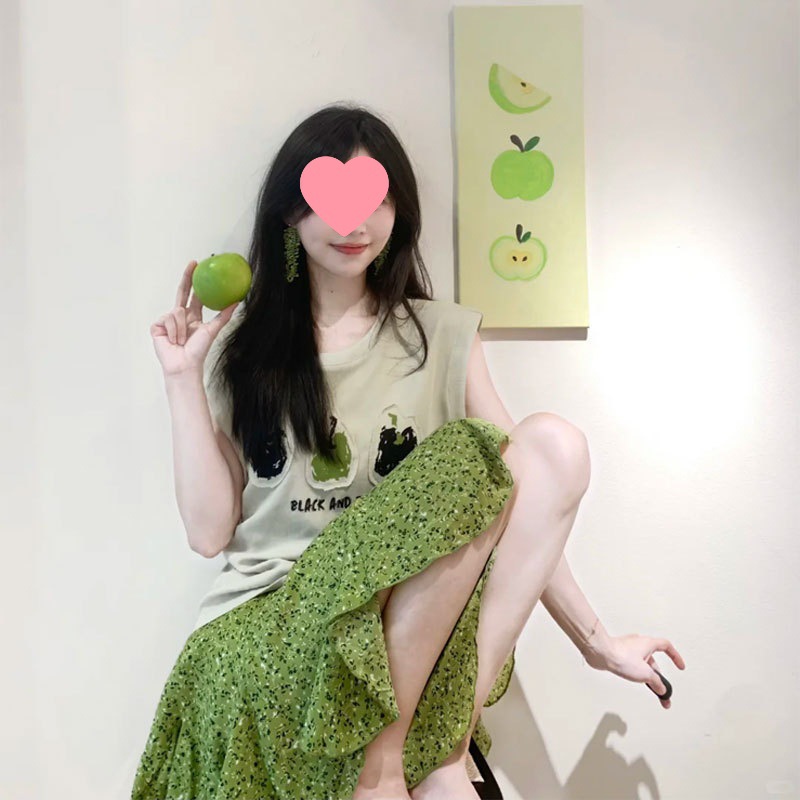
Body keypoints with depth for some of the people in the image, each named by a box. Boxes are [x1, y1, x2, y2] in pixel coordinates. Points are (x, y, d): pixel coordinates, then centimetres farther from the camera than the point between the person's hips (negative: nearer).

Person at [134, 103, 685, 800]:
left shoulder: (443, 336, 8)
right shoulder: (244, 343, 6)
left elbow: (515, 499, 7)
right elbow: (210, 530, 0)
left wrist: (595, 640, 4)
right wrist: (184, 379, -3)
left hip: (405, 627, 3)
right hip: (264, 625, -2)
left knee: (553, 442, -20)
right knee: (466, 460, -27)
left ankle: (440, 734, -18)